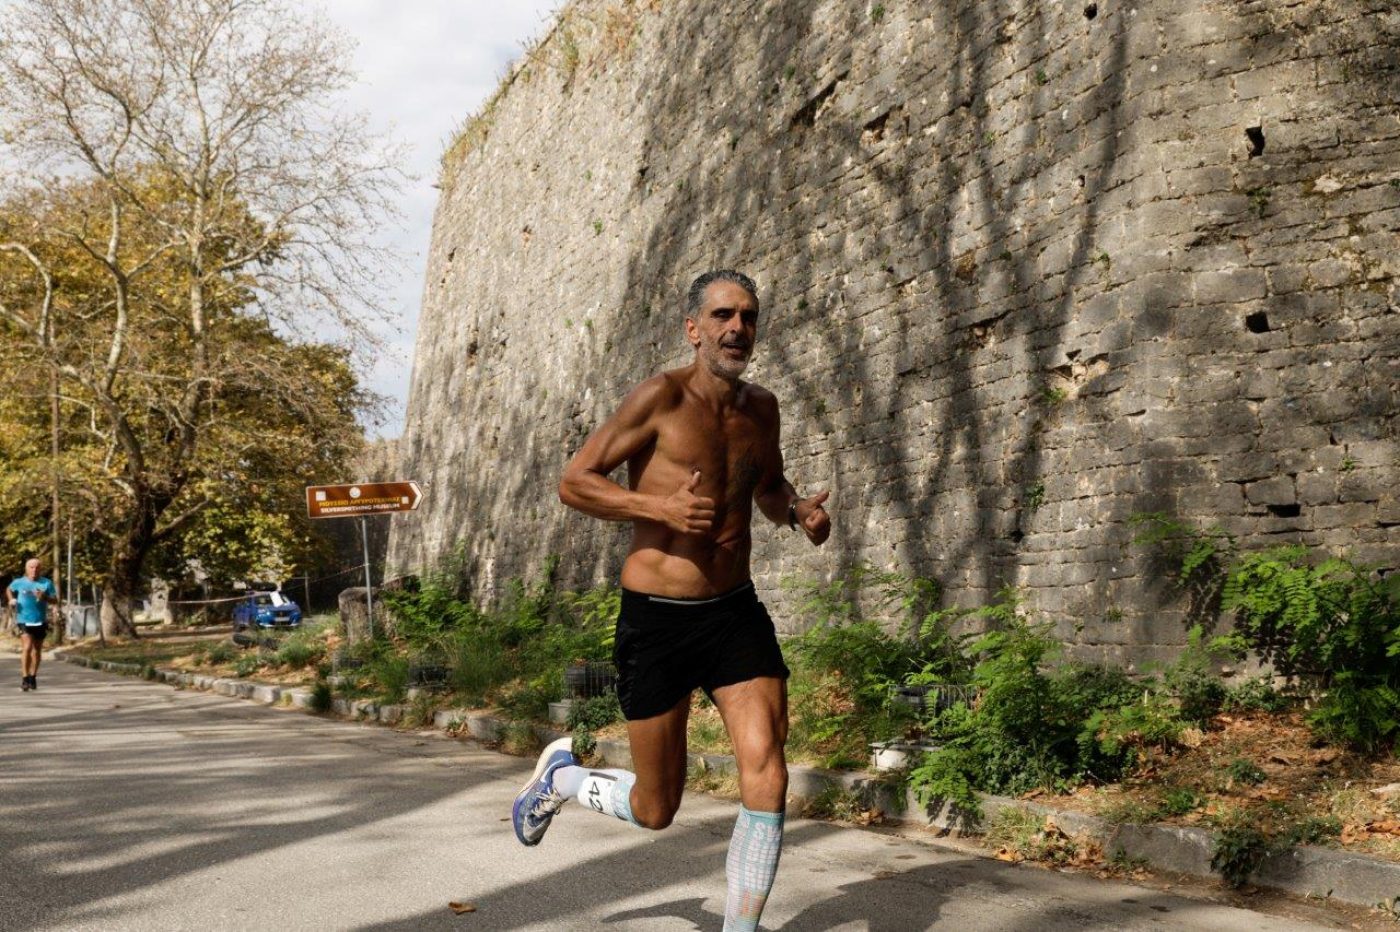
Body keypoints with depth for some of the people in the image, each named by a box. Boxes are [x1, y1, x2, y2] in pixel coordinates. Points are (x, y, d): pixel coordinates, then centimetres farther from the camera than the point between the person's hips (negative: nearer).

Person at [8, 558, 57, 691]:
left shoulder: (47, 583, 0)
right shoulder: (19, 582, 1)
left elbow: (54, 599, -1)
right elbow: (10, 589, 22)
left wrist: (44, 597, -20)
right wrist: (12, 599, 4)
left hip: (41, 621, 2)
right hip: (24, 620, -2)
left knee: (36, 650, 12)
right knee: (27, 648, -16)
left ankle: (33, 677, 26)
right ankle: (25, 678, -14)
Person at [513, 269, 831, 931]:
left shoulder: (761, 407, 7)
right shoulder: (662, 397, -11)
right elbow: (574, 483, -10)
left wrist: (797, 511, 2)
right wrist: (660, 507, -24)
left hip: (737, 611, 5)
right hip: (656, 620, -4)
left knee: (767, 771, -12)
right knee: (655, 810, 8)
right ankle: (560, 774, 41)